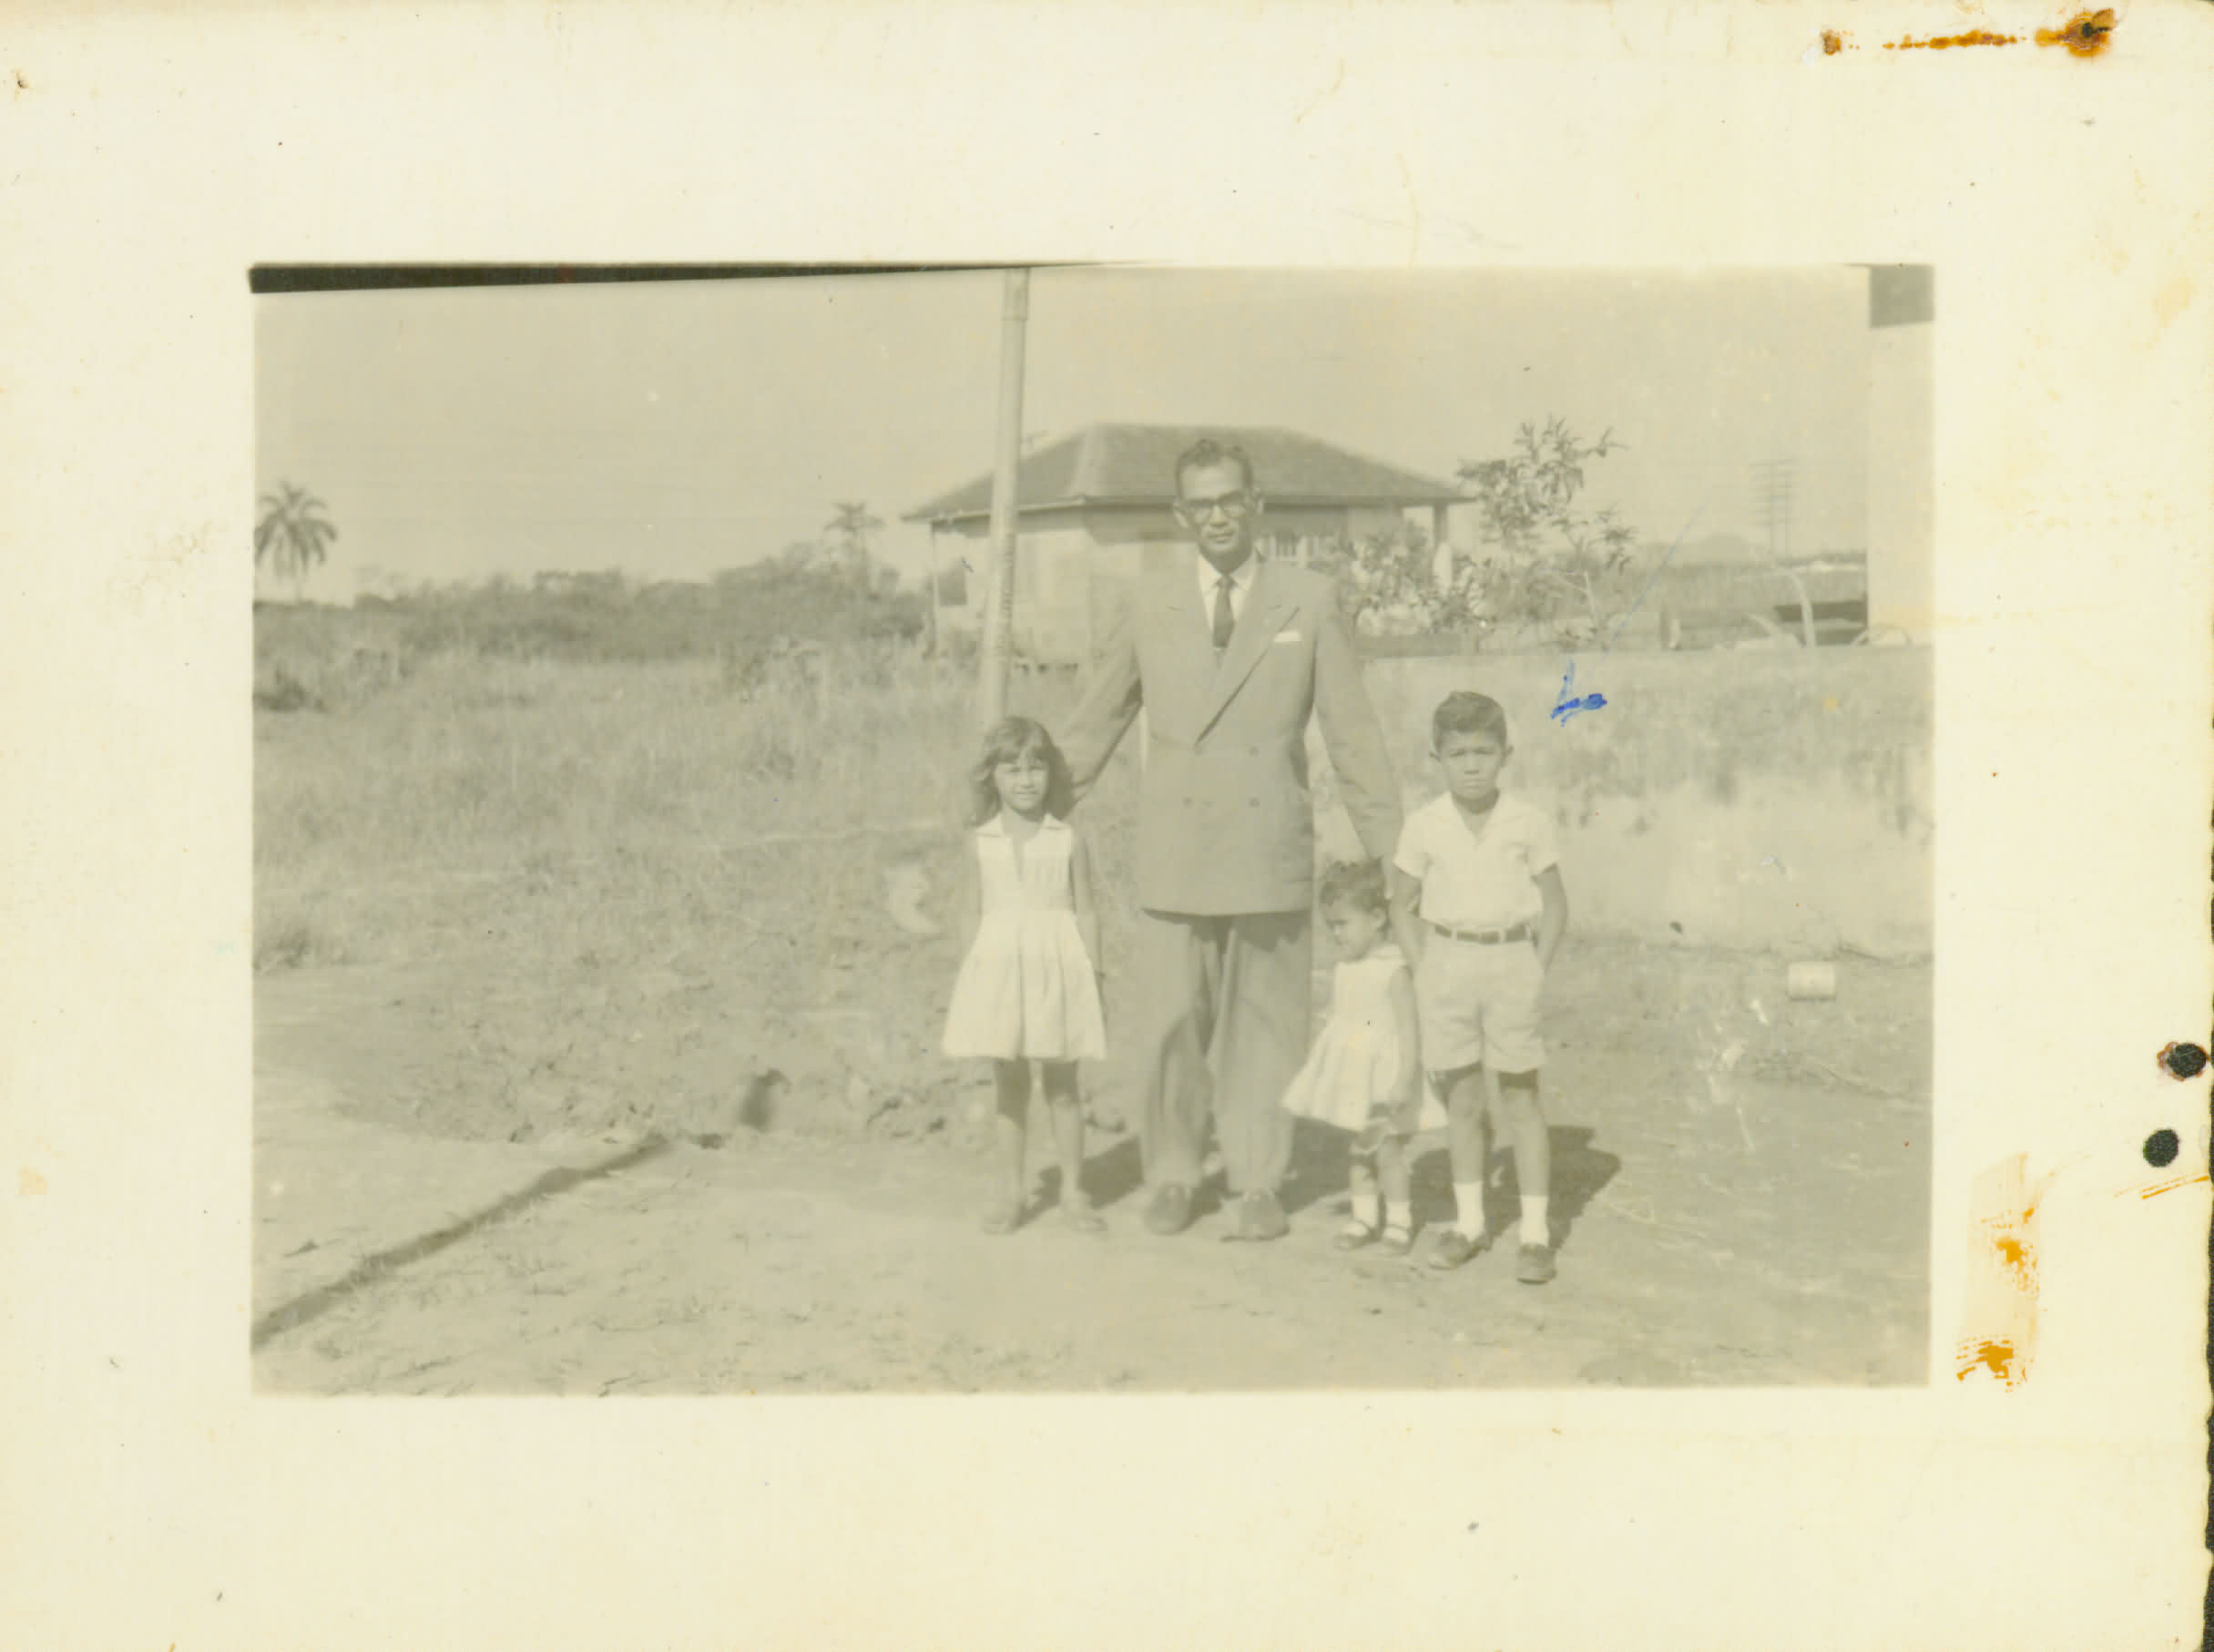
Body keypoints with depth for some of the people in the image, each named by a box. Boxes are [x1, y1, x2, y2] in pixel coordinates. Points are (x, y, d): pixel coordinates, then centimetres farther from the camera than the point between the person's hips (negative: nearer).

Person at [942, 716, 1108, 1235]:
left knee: (1062, 1087, 4)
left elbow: (1086, 913, 2)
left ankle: (1073, 1191, 13)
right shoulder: (980, 843, 5)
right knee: (1009, 1087, 7)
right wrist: (967, 977, 5)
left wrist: (1092, 978, -2)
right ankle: (1011, 1192, 16)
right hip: (999, 971, 1)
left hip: (1057, 970, -1)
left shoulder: (1068, 841, 0)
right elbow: (972, 915, 9)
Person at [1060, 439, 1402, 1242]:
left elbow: (1351, 730, 5)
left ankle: (1257, 1184, 19)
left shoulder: (1309, 600, 3)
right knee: (1168, 1021, 1)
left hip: (1270, 850, 0)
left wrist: (1389, 846, 5)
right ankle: (1172, 1174, 19)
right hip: (1173, 849, 0)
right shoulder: (1152, 595, 6)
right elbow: (1098, 713, 14)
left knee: (1264, 1022, 6)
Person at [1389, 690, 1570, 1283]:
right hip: (1447, 961, 2)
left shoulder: (1527, 824, -3)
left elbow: (1555, 905, 5)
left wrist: (1538, 970, -5)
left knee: (1520, 1099, 2)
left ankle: (1536, 1232, 7)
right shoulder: (1424, 826, 0)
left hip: (1510, 961, -2)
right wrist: (1423, 970, -1)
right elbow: (1403, 906, 9)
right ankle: (1468, 1221, 23)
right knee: (1461, 1099, 10)